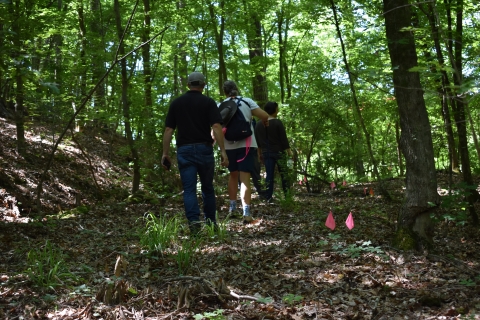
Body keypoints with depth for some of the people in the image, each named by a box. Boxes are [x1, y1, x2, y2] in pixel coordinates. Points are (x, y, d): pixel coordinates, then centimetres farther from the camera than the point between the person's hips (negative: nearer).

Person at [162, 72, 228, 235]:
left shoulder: (176, 103, 7)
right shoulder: (208, 102, 0)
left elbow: (168, 129, 3)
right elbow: (216, 127, -11)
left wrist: (165, 152, 8)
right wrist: (223, 151, -11)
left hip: (184, 150, 0)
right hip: (204, 148, 0)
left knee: (189, 189, 0)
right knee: (207, 187, 15)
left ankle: (193, 221, -17)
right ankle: (211, 221, 23)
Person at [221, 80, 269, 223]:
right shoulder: (247, 101, 1)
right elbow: (264, 116, -5)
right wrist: (265, 122, 16)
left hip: (229, 145, 2)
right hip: (245, 144, -2)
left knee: (233, 175, 22)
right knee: (245, 178, -7)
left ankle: (232, 206, 26)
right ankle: (246, 213, -16)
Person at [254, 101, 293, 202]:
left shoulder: (258, 125, 6)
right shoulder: (277, 123, -10)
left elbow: (258, 141, 12)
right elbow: (284, 139, -10)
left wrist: (260, 153, 20)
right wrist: (289, 151, -2)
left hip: (266, 153, 4)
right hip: (279, 152, -4)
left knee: (269, 175, 5)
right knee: (284, 173, 8)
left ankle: (268, 197, 2)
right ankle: (286, 194, 11)